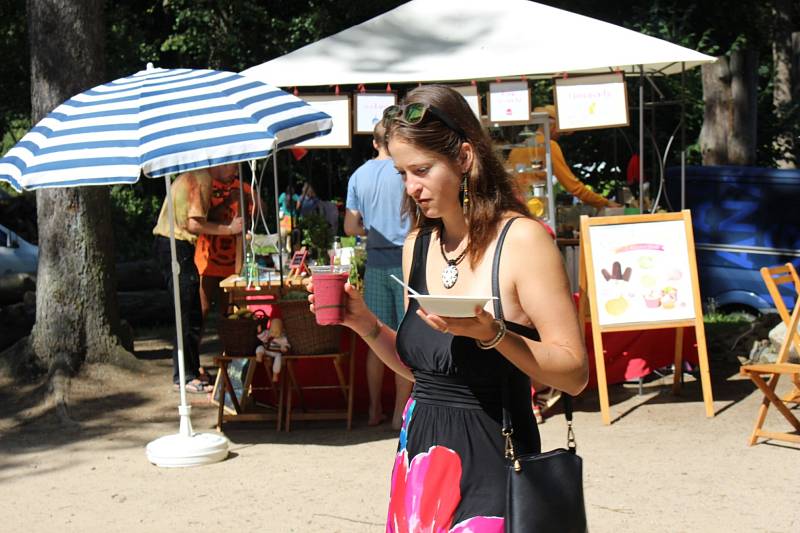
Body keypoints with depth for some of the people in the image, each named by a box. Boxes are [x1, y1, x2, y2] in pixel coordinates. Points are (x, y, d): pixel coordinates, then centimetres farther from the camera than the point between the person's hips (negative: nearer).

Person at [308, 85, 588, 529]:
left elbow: (574, 373, -14)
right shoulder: (418, 244, 8)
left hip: (492, 462, -6)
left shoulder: (521, 239, -12)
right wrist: (364, 323, 2)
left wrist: (491, 332, -26)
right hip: (419, 454, 6)